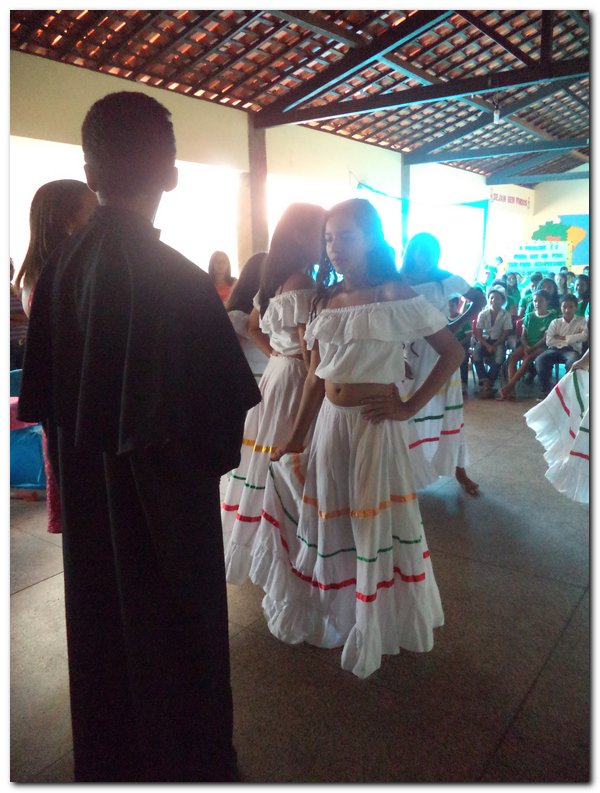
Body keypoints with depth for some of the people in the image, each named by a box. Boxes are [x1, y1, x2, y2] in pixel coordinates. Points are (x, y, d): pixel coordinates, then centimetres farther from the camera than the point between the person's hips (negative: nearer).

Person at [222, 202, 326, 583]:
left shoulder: (275, 281, 9)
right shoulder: (304, 287, -18)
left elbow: (254, 326, 21)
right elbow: (311, 355, -20)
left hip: (277, 372, 9)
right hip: (296, 380, -9)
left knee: (271, 464, 18)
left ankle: (257, 546, 33)